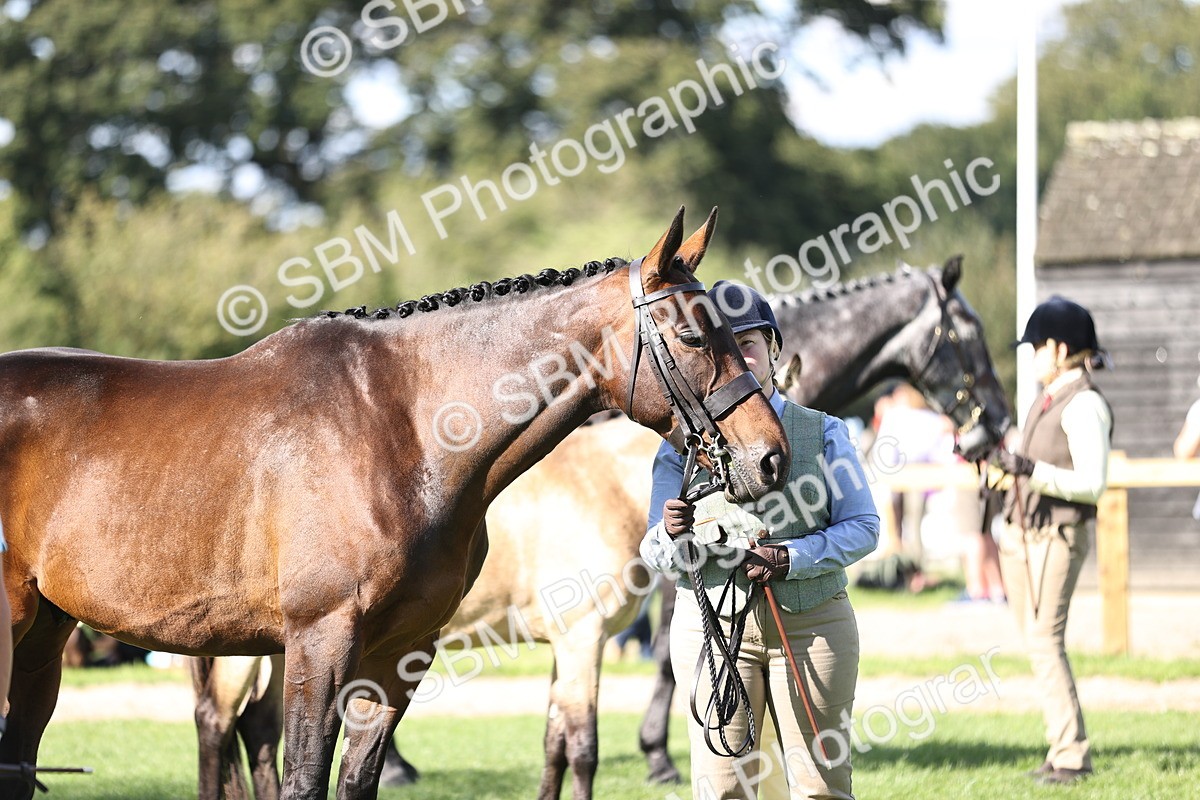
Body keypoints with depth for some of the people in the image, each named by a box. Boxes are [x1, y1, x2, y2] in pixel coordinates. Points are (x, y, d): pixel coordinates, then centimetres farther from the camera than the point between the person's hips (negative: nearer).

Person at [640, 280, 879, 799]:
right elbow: (657, 556, 2)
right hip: (712, 622, 0)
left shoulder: (821, 433, 5)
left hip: (812, 622, 0)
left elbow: (862, 527, -1)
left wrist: (791, 558, -17)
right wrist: (673, 535, -22)